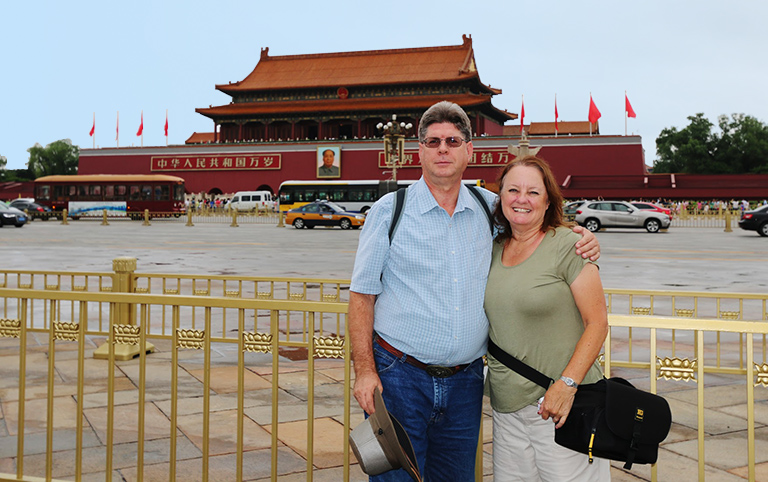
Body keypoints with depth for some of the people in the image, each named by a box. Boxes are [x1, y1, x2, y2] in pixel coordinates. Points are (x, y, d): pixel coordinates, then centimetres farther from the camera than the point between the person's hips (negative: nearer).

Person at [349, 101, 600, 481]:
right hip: (400, 375, -3)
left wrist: (581, 241, 0)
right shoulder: (390, 211, -2)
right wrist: (364, 370, -10)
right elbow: (362, 294, -2)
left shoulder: (490, 209, 6)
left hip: (465, 380, 3)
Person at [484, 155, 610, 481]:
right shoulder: (494, 249, 10)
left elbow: (597, 323, -10)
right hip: (506, 405, 5)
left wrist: (567, 384, -17)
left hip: (558, 404, -5)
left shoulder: (567, 244, -8)